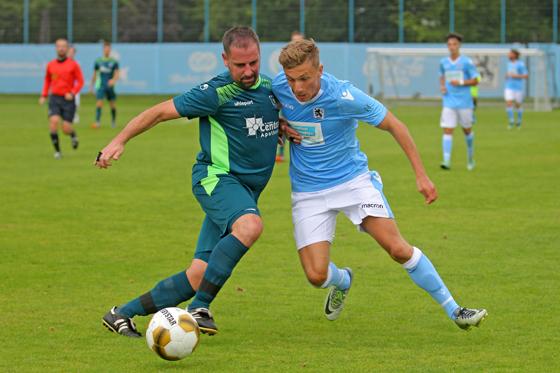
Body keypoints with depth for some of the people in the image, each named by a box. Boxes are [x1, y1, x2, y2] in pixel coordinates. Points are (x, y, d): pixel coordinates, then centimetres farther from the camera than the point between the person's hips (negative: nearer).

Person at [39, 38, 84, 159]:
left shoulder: (73, 65, -2)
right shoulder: (51, 65, 8)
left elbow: (80, 82, 0)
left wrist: (72, 93, -15)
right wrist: (44, 96, 12)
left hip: (68, 100, -2)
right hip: (54, 99, 2)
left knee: (66, 129, -6)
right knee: (53, 121, -21)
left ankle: (73, 135, 33)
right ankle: (57, 151, -9)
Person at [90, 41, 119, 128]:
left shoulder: (114, 62, 1)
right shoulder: (98, 61, 6)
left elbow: (117, 74, -8)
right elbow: (94, 74, 16)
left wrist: (113, 80, -29)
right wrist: (91, 86, 17)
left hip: (110, 86, 0)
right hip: (100, 86, 0)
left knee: (113, 105, 7)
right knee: (99, 103, -16)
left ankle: (113, 121, 27)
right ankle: (97, 121, -19)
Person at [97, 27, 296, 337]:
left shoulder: (269, 87, 10)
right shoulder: (217, 92, -11)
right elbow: (160, 112, -6)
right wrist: (119, 141, -10)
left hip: (247, 189, 7)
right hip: (216, 178, -7)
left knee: (200, 275, -1)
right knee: (249, 225, -38)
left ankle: (122, 314, 11)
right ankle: (199, 308, -34)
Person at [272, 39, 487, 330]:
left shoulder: (343, 96, -23)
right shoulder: (278, 86, -12)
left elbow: (393, 125, -9)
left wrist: (421, 175, -8)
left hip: (352, 178, -3)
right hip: (308, 192, 3)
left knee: (398, 248, -15)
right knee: (316, 274, -9)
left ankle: (453, 310, 0)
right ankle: (342, 281, 31)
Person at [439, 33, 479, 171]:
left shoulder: (467, 62, -5)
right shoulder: (443, 63, 6)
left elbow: (475, 81, -4)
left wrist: (461, 82, -18)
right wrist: (442, 86, 2)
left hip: (464, 102, -2)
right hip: (449, 103, 2)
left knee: (467, 130, 13)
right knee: (447, 130, -11)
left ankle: (470, 157, 35)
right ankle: (447, 161, -17)